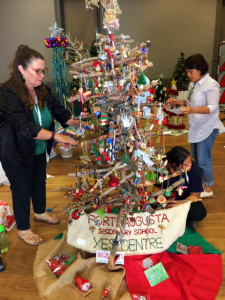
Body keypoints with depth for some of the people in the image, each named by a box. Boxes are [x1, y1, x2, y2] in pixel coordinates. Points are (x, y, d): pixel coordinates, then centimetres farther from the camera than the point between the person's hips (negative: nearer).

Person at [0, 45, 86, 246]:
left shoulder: (43, 90, -4)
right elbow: (25, 127, -35)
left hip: (39, 150, 7)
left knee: (39, 182, 23)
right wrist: (56, 136, -40)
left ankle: (40, 212, 50)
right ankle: (23, 230, 31)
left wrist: (78, 124, -8)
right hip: (17, 154, -7)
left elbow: (59, 111, 4)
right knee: (22, 189, 9)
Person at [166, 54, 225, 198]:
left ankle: (208, 189, 14)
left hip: (207, 128, -8)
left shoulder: (211, 85, -17)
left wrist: (192, 110, -36)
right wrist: (177, 101, 3)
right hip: (196, 127, 9)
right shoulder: (193, 84, 8)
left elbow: (212, 107, -23)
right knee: (196, 158, 17)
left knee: (203, 159, -2)